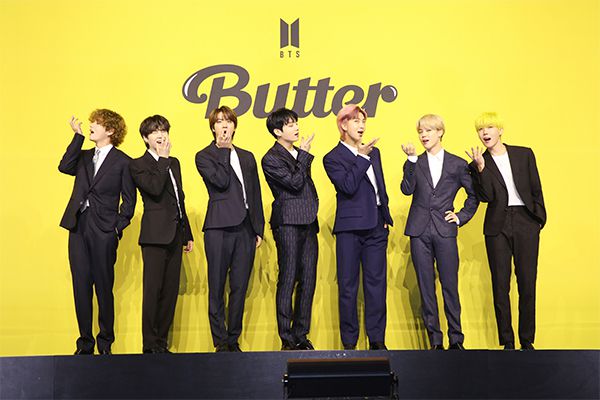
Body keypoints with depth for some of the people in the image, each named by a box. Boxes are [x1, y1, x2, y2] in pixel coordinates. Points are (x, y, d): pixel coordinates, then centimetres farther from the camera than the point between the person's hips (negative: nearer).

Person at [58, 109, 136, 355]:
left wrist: (118, 228, -7)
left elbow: (129, 201, 2)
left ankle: (105, 343, 11)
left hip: (103, 231, -4)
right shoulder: (83, 157, 17)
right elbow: (64, 167, -3)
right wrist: (78, 136, -2)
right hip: (78, 227, 5)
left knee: (104, 287, 0)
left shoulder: (122, 161, 3)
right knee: (81, 286, 5)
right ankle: (85, 342, 14)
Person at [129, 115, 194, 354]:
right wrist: (163, 159, -10)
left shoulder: (174, 163, 19)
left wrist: (187, 234, 20)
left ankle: (162, 342, 14)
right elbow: (155, 188, -21)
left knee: (171, 291, 7)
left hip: (175, 235, 7)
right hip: (155, 235, -7)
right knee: (152, 290, -5)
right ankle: (150, 345, 1)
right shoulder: (138, 165, -2)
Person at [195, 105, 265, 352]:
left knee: (240, 288, 5)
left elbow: (256, 195, 17)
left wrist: (259, 228, 10)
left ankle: (234, 340, 14)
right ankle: (221, 343, 6)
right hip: (219, 228, -4)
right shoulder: (204, 156, 5)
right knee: (217, 288, -1)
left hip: (245, 229, 4)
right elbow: (221, 181, -14)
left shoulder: (247, 157, 19)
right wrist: (224, 151, -6)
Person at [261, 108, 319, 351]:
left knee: (308, 281, 6)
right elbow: (295, 183, -16)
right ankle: (287, 339, 1)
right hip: (288, 223, -7)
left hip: (308, 223, 8)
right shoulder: (271, 159, -6)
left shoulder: (299, 153, 18)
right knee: (288, 281, -4)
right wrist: (303, 155, -8)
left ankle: (301, 336, 13)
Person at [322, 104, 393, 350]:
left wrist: (386, 217, 14)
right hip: (350, 229, -5)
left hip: (376, 228, 5)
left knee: (376, 284, 5)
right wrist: (362, 157, -13)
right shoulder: (333, 158, -2)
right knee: (348, 286, 1)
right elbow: (348, 187, -16)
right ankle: (349, 343, 9)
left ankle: (377, 340, 12)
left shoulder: (373, 152, 17)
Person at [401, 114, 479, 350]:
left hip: (445, 232, -1)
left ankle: (456, 339, 10)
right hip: (420, 232, 1)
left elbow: (474, 194, 15)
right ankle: (435, 341, 12)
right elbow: (407, 190, -8)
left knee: (450, 287, -1)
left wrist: (462, 217, 6)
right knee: (426, 288, 4)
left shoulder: (458, 164, 7)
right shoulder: (415, 164, 9)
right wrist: (412, 160, -14)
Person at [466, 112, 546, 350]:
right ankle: (507, 342, 10)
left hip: (525, 223, 0)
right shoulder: (478, 164, 6)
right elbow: (486, 197, -7)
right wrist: (481, 168, -16)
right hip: (497, 227, 0)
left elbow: (536, 189, 11)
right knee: (500, 286, 1)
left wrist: (539, 219, 5)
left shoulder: (524, 155, 8)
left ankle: (527, 341, 11)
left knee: (527, 285, 0)